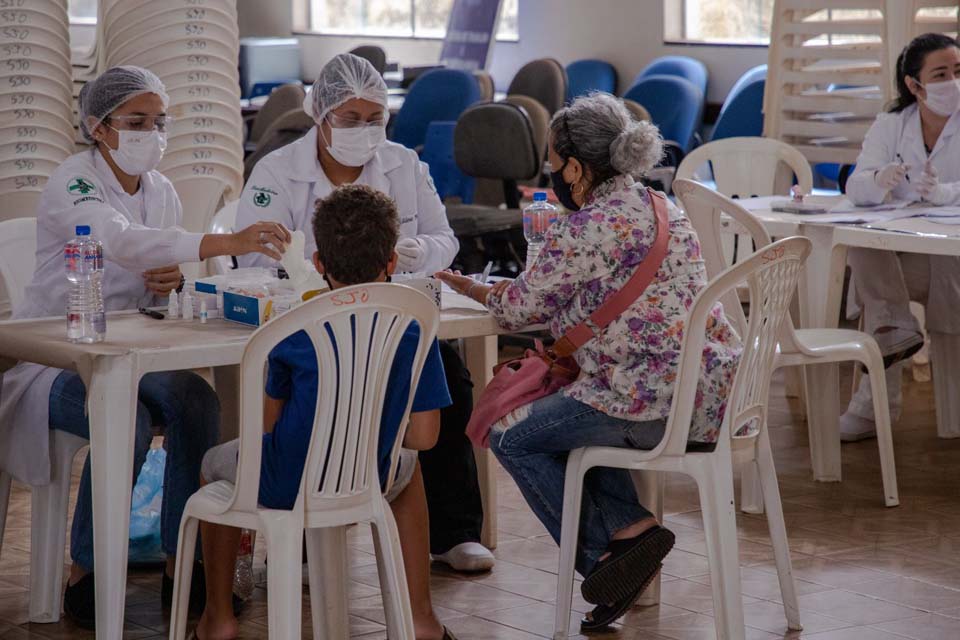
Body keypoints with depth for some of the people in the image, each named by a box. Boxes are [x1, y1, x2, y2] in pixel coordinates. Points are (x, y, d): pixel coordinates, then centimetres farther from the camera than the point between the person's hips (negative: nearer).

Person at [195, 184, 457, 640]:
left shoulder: (297, 333, -14)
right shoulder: (416, 335, -11)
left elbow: (267, 422, -6)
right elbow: (422, 437, -7)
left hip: (285, 486, -2)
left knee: (217, 462, 31)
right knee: (407, 465, 37)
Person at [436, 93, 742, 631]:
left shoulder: (585, 229, -13)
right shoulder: (664, 211, 14)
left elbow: (518, 310, -1)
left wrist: (470, 288, 19)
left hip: (656, 405, -9)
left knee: (512, 435, 8)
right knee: (562, 413, 29)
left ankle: (607, 548, 5)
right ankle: (631, 527, 16)